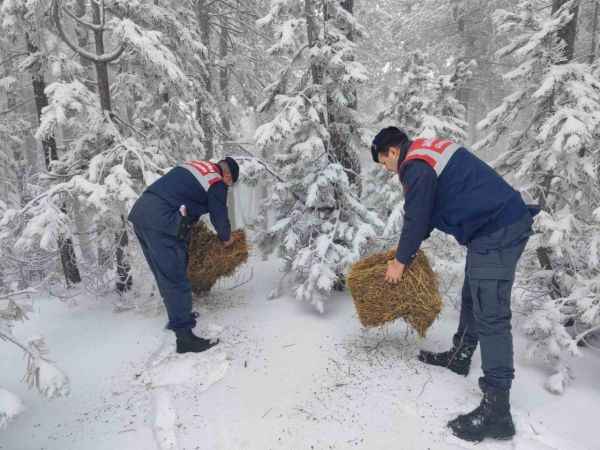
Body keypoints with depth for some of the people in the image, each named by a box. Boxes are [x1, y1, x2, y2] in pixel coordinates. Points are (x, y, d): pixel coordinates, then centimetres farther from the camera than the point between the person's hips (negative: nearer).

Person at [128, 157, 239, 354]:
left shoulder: (195, 164, 21)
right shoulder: (217, 184, -1)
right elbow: (220, 217, 5)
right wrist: (227, 238, 24)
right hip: (161, 221, -9)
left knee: (165, 274, 19)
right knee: (175, 278, -3)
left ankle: (179, 317, 34)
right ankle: (184, 336, 2)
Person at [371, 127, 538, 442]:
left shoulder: (416, 166, -14)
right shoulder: (429, 151, 18)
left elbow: (416, 216, -10)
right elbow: (429, 211, 24)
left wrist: (401, 260, 3)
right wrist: (410, 245, 26)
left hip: (497, 232, -11)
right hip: (504, 223, 11)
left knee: (490, 315, -11)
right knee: (472, 298, 21)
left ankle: (497, 412, -7)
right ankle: (460, 356, 38)